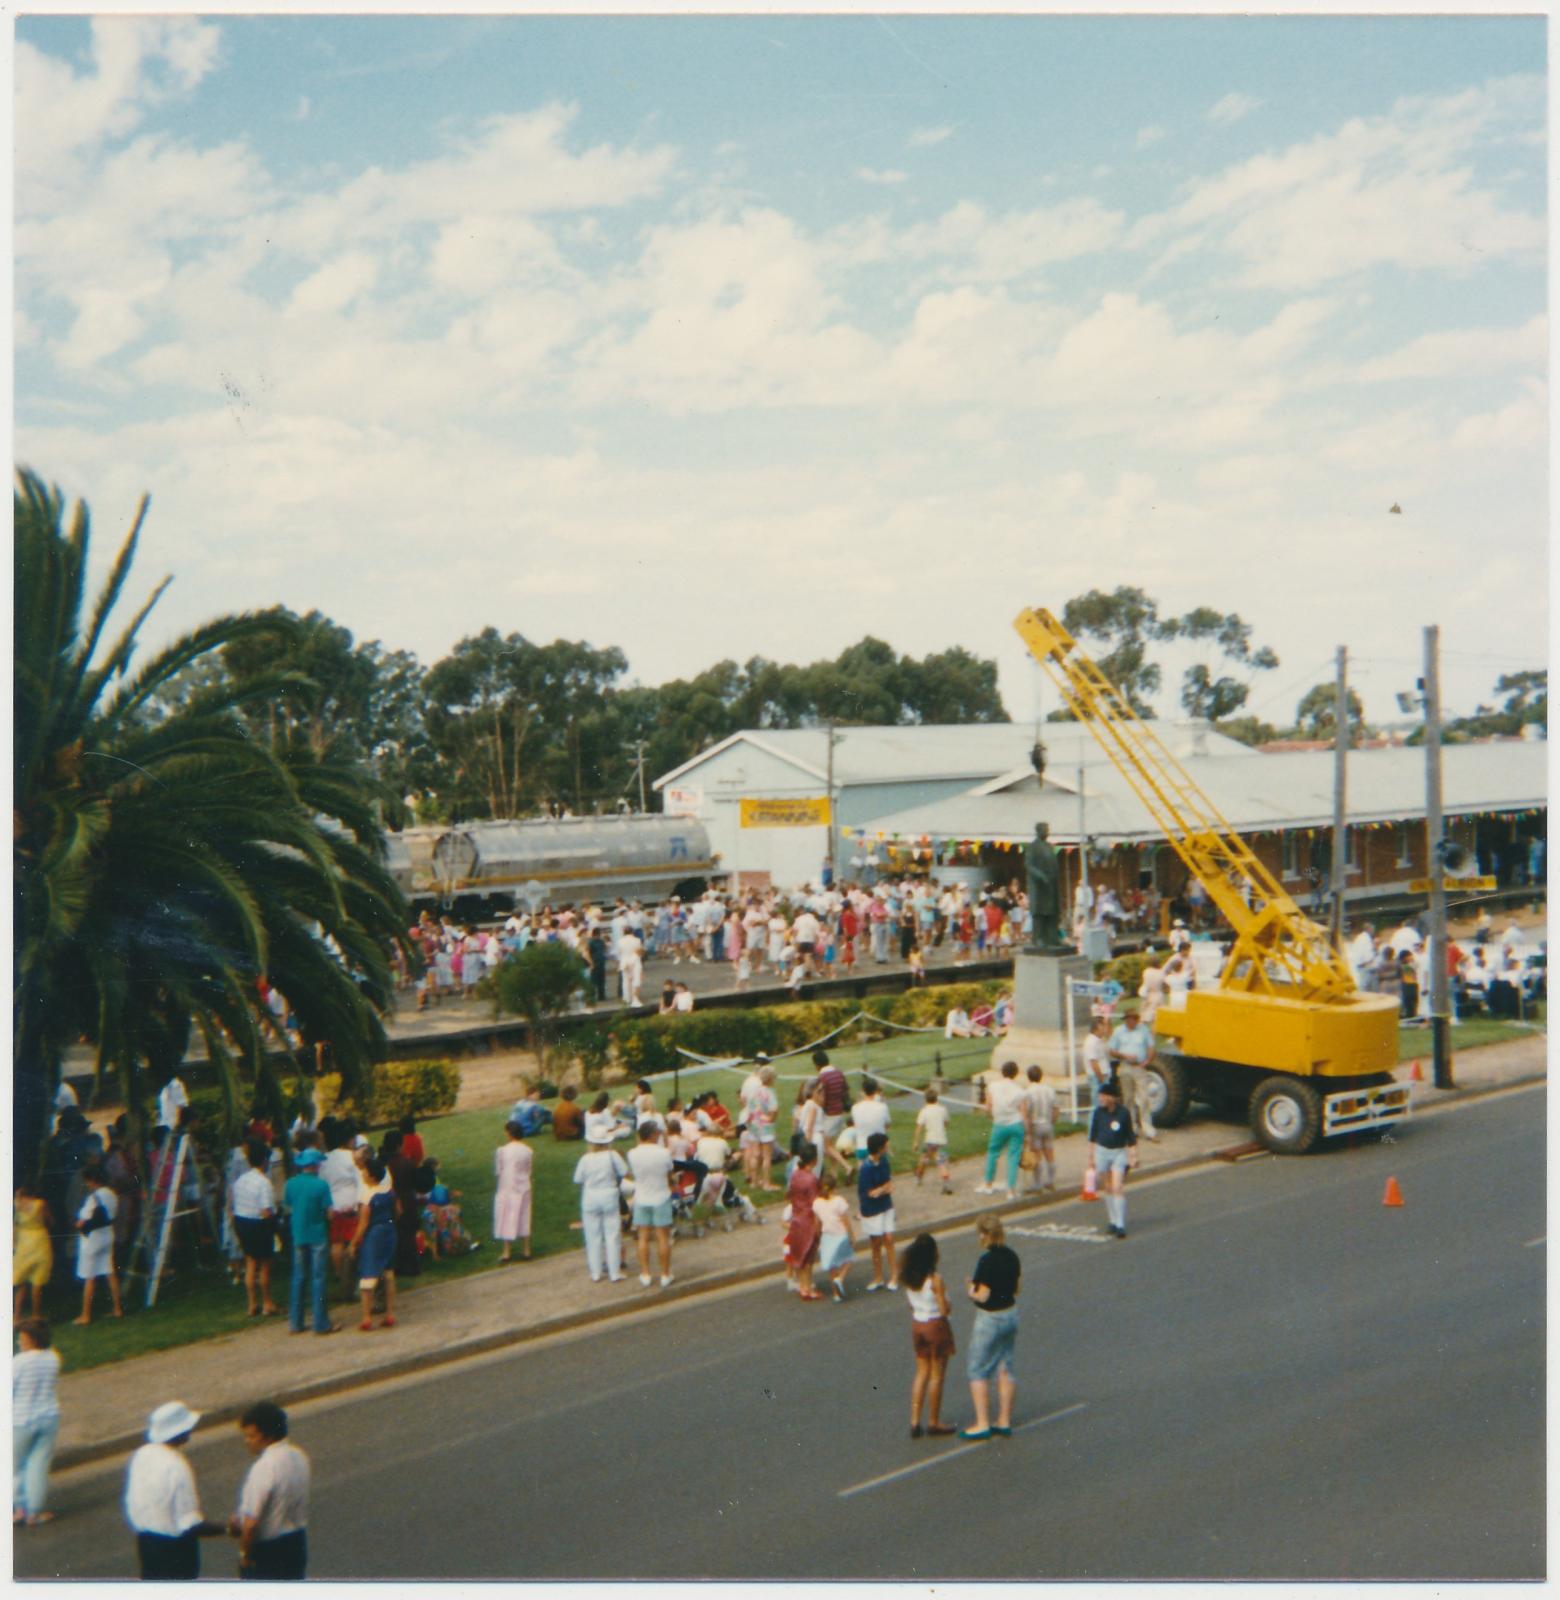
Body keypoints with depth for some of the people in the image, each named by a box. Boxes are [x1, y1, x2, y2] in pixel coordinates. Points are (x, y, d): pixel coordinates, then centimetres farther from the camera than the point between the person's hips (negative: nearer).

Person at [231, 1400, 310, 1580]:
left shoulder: (263, 1469, -27)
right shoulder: (299, 1457, -1)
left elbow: (252, 1523, -25)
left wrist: (244, 1552, -9)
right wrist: (241, 1522, 10)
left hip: (266, 1550, -7)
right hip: (297, 1543, 7)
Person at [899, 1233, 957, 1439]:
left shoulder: (909, 1278, -3)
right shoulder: (935, 1280, -22)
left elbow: (911, 1305, 5)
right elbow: (944, 1310, -18)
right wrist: (946, 1298, 0)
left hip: (917, 1325, 6)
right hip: (936, 1326, -6)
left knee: (922, 1372, 16)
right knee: (937, 1375, 8)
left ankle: (915, 1422, 15)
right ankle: (933, 1423, 17)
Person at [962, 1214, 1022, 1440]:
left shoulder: (987, 1260, -23)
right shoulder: (1011, 1256, 0)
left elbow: (983, 1296, -20)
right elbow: (1015, 1289, 9)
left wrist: (970, 1290, -1)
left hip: (989, 1319, -8)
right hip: (1011, 1314, 8)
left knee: (978, 1371, 5)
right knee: (1005, 1369, 14)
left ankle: (983, 1424, 6)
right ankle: (1004, 1422, 20)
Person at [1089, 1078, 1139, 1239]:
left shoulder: (1123, 1113, -9)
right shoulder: (1099, 1112, -2)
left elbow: (1131, 1137, 0)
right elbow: (1093, 1135, 7)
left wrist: (1133, 1156, -2)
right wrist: (1091, 1155, 9)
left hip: (1119, 1153, -3)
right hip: (1102, 1151, 3)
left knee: (1118, 1188, -11)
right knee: (1108, 1189, 9)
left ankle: (1120, 1225, -8)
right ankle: (1113, 1221, 22)